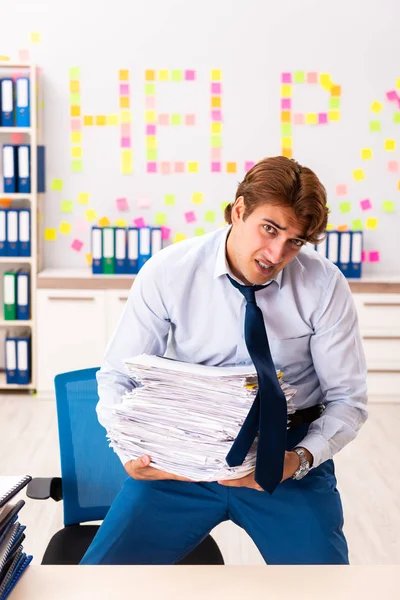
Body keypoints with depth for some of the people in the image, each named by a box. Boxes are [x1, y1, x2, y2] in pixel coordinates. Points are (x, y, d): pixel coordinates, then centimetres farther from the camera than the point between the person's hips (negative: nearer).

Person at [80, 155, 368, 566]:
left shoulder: (325, 286, -8)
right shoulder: (168, 271, -8)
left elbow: (347, 398, -2)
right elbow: (117, 375, -2)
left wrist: (300, 459, -20)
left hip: (286, 455, 0)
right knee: (101, 571, -13)